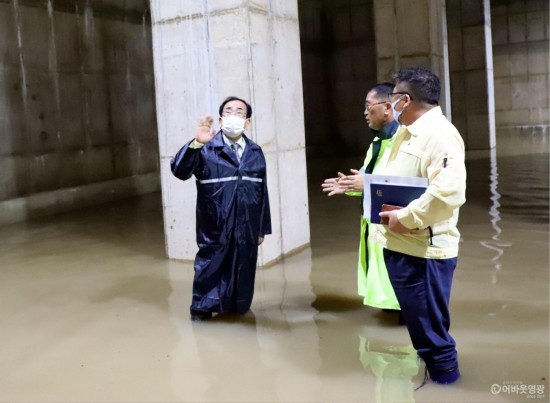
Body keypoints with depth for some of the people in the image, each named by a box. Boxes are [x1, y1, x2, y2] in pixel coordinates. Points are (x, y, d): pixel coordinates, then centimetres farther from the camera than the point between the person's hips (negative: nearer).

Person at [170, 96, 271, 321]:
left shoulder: (255, 153, 8)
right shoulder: (206, 149, -6)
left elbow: (262, 192, 10)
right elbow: (179, 171, -20)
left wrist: (263, 228, 12)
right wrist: (196, 143, -35)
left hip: (247, 229, 4)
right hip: (215, 229, -4)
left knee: (243, 269, 13)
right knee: (211, 267, 7)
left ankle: (238, 306, 33)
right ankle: (202, 307, 26)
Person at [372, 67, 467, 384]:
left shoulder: (440, 134, -18)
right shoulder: (405, 133, 15)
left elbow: (449, 192, -30)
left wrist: (406, 217, -24)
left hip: (423, 250, -10)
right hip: (399, 245, 10)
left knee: (430, 326, 4)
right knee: (417, 322, 22)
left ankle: (444, 376, 22)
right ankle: (430, 364, 39)